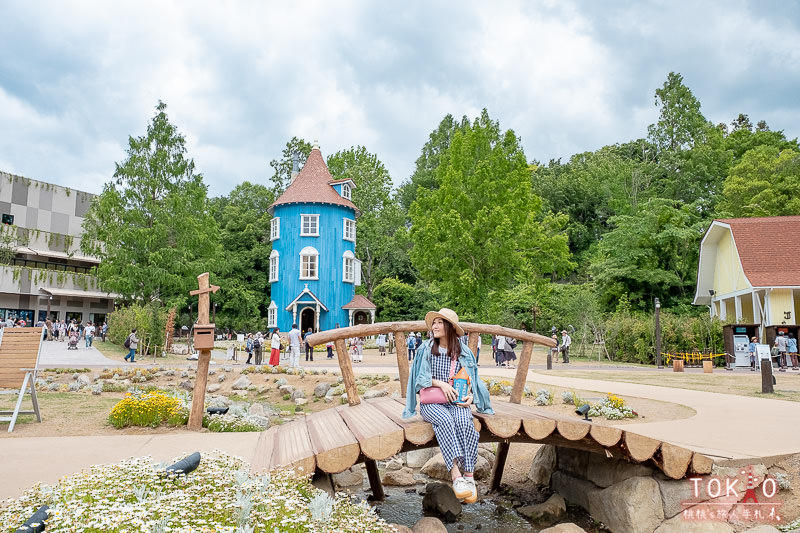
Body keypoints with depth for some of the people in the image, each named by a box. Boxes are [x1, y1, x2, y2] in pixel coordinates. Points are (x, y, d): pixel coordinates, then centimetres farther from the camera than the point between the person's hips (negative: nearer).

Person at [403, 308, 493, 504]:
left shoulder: (464, 352, 10)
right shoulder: (426, 349, 6)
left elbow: (473, 380, 15)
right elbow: (420, 377, 3)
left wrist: (470, 396, -5)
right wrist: (441, 383, -13)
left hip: (457, 401, 1)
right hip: (431, 402, -1)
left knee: (464, 422, -33)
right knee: (444, 420, -35)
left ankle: (469, 477, -30)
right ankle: (456, 476, -40)